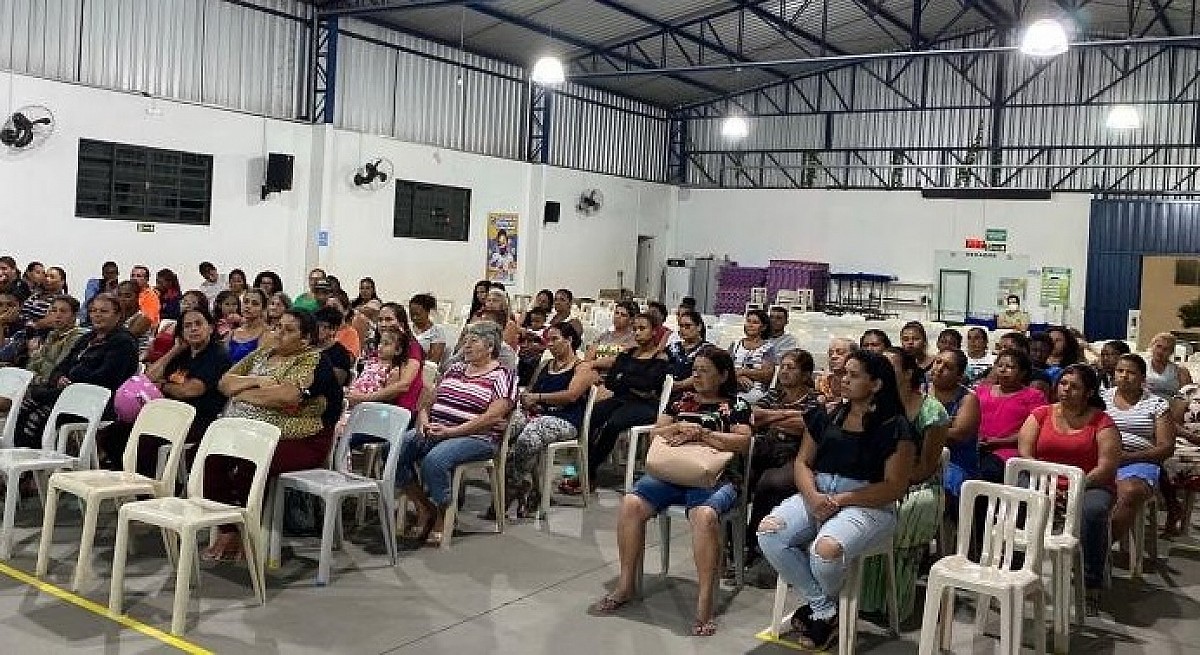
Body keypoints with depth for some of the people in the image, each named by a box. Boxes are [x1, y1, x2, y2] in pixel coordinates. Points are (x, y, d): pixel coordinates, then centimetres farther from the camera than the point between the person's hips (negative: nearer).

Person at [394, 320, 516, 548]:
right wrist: (423, 420, 0)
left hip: (477, 438, -7)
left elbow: (492, 418, -14)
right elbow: (429, 400, 23)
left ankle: (443, 518, -9)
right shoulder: (454, 369, 20)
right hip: (434, 432, 7)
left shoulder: (502, 376, -2)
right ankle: (424, 509, -4)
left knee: (434, 459, -34)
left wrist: (451, 431, -19)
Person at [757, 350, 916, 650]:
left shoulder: (894, 428, -5)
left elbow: (894, 487, -9)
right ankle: (825, 610, -6)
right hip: (816, 496, 6)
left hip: (867, 505, -5)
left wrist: (839, 500, -16)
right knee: (768, 532, -21)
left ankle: (822, 606, 5)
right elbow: (802, 462, 10)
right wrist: (813, 496, -12)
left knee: (826, 548, -35)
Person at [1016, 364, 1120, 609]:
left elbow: (1107, 467, -7)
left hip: (1089, 486, -2)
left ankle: (1091, 588, -26)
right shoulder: (1041, 414, 10)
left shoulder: (1101, 422, 2)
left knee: (1092, 510, -36)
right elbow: (1025, 454, 1)